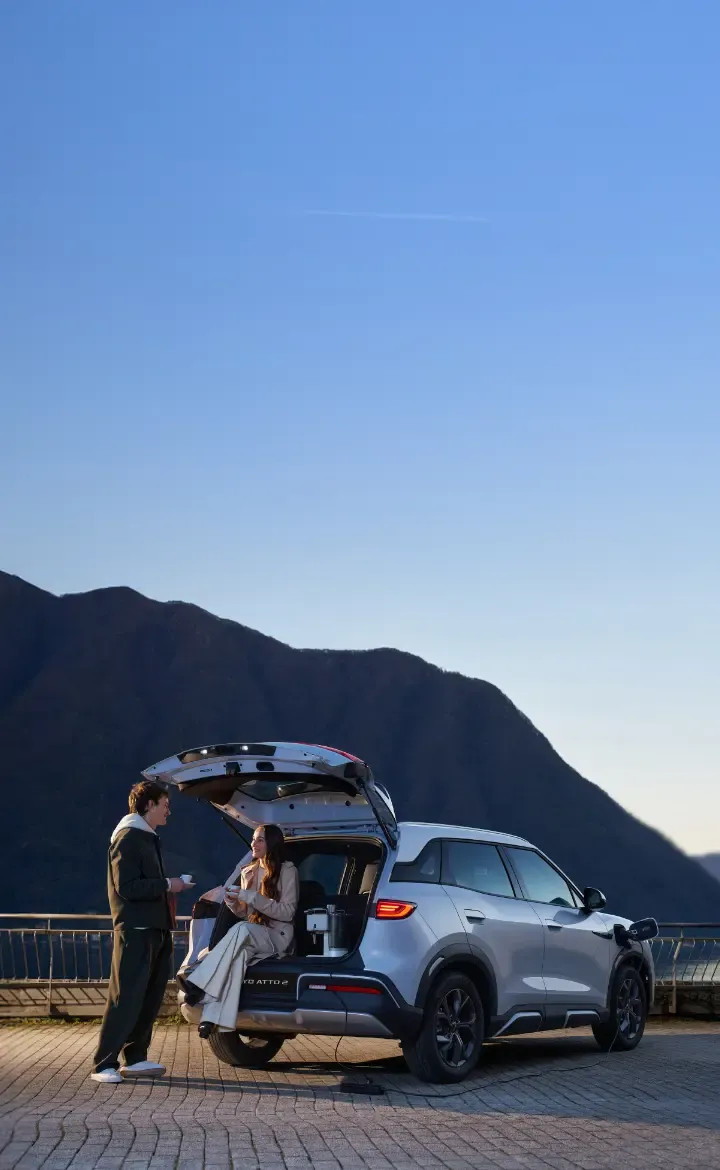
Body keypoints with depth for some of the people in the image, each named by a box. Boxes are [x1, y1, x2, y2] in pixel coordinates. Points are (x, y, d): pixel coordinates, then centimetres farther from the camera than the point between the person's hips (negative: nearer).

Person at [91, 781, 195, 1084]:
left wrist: (170, 887, 10)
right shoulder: (128, 838, -12)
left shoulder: (146, 838, 19)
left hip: (153, 930, 10)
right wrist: (167, 885, -17)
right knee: (126, 999, -11)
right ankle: (104, 1065, -9)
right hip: (135, 930, -10)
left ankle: (134, 1059, 18)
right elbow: (127, 887, -20)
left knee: (150, 997, 12)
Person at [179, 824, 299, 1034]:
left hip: (278, 938, -5)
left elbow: (287, 913, -10)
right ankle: (214, 1018, -49)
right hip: (250, 938, 5)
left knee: (241, 930, -38)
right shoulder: (248, 873, 17)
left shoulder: (287, 871, -2)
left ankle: (198, 983, -42)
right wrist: (233, 903, -4)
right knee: (237, 955, -34)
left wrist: (251, 897, -17)